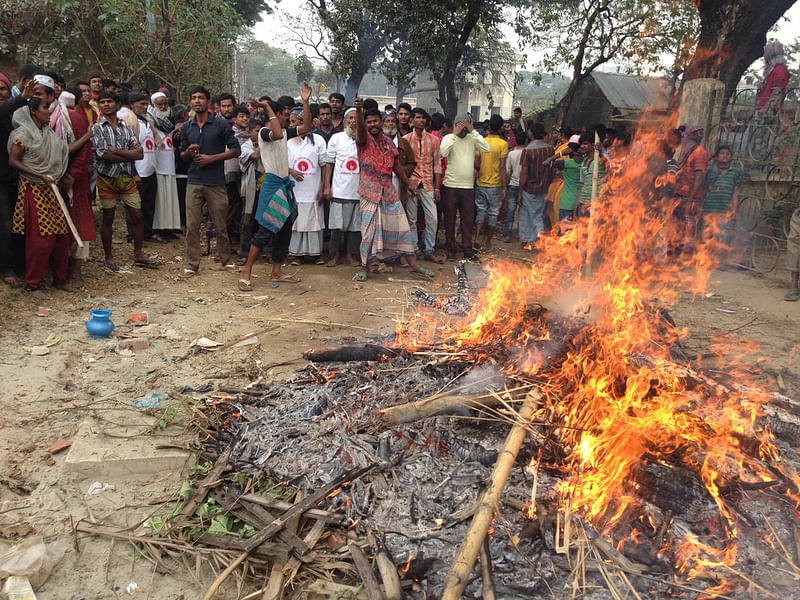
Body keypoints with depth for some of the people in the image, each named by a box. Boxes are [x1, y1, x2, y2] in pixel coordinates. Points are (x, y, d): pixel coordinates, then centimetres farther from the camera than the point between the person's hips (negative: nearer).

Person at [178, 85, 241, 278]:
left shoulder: (221, 124, -1)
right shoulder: (186, 127, 11)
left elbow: (235, 149, -4)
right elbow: (182, 156, 18)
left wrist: (211, 158, -11)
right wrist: (189, 152, -6)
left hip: (216, 182, -3)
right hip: (194, 182, 3)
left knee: (221, 225, 5)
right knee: (192, 226, 1)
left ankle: (226, 260, 20)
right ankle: (192, 265, 8)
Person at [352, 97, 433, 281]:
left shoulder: (389, 142, 10)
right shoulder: (364, 140, -3)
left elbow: (396, 166, 19)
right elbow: (360, 128, -26)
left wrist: (409, 184, 21)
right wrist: (359, 110, -45)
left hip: (389, 192, 4)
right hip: (370, 192, -4)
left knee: (402, 228, 5)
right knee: (369, 230, -2)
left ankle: (413, 265, 13)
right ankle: (365, 267, 12)